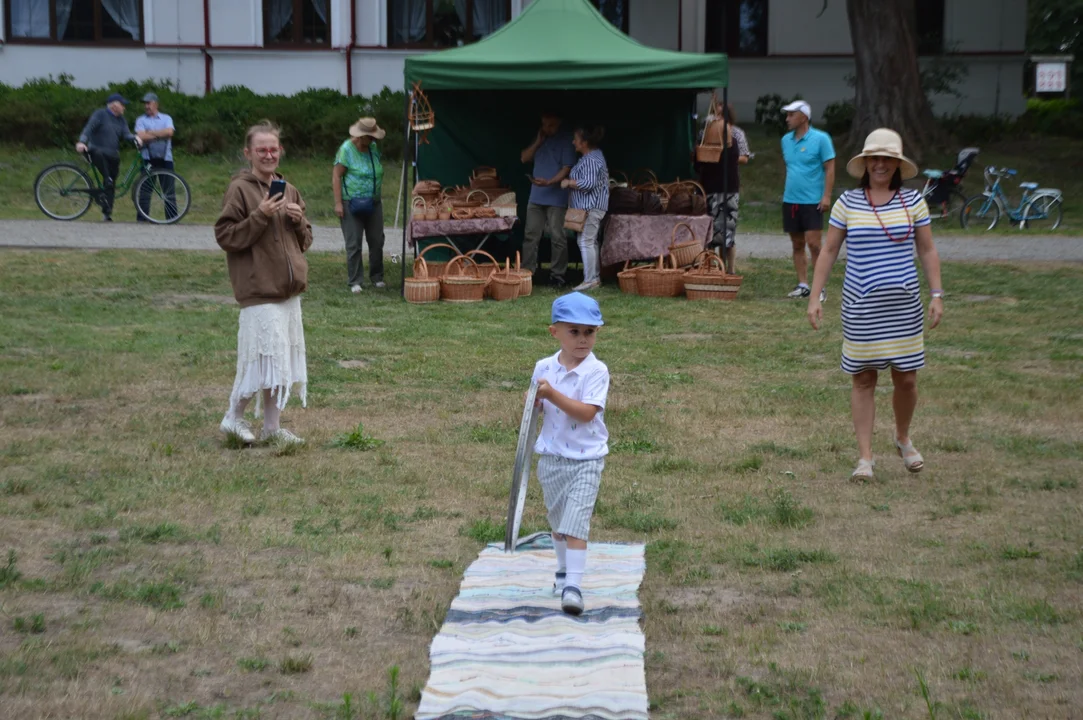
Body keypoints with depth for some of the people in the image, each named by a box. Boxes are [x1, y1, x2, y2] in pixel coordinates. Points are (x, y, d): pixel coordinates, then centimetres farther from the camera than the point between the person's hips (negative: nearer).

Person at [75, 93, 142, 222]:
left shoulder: (121, 120, 15)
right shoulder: (100, 114, -3)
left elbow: (126, 134, 0)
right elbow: (88, 128, -13)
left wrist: (135, 138, -23)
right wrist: (82, 142, -31)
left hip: (113, 156, 6)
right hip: (97, 151, -6)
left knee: (111, 185, 3)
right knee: (99, 153, -43)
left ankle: (106, 213, 11)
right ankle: (107, 180, -43)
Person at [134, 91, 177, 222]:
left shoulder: (166, 118, 11)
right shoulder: (141, 120, 8)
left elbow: (169, 132, -8)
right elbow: (142, 136, -9)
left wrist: (151, 133, -7)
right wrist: (160, 135, -5)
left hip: (165, 158, 1)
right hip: (148, 158, -1)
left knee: (169, 190, 0)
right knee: (145, 190, -2)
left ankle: (172, 218, 3)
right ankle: (142, 218, 2)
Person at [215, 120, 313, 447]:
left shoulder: (289, 190, 14)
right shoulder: (239, 189, -7)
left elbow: (305, 240, 20)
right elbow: (225, 236, -12)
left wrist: (299, 220, -1)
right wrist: (260, 216, -20)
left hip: (289, 290, 7)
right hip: (259, 289, -7)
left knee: (282, 359, 9)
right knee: (268, 357, -8)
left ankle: (273, 427, 18)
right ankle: (234, 417, 9)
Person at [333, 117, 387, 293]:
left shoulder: (373, 147, 7)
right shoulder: (346, 149, -12)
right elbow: (336, 176, -12)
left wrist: (379, 195, 18)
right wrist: (338, 203, -16)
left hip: (373, 203, 6)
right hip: (352, 204, -6)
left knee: (377, 241, 8)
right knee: (354, 244, -3)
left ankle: (377, 277, 21)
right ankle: (355, 281, 3)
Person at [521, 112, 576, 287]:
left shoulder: (565, 140, -4)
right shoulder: (539, 139, 15)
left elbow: (567, 168, -11)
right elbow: (524, 158, 11)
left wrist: (549, 182, -24)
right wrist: (538, 142, -2)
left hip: (556, 197, -6)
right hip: (536, 196, 6)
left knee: (557, 237, -3)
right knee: (531, 235, 5)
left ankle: (557, 275, 2)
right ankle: (526, 271, 9)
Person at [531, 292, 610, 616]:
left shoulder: (596, 371, -13)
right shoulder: (543, 368, 0)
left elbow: (587, 412, -23)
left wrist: (553, 395, -30)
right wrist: (533, 402, -13)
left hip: (586, 459, -5)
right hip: (552, 458, 5)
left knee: (576, 520, -13)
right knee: (558, 520, 19)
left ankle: (573, 585, -15)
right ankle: (564, 570, 39)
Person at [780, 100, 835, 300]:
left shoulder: (820, 138, -7)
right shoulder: (786, 140, 10)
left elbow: (830, 168, -8)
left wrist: (826, 196, -15)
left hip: (812, 201, -6)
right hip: (790, 201, 6)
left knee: (813, 244, -9)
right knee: (797, 245, 9)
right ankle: (802, 285, 15)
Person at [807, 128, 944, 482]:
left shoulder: (913, 201, 2)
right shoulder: (847, 202, 0)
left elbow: (927, 251, 6)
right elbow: (829, 251, 5)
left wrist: (937, 294, -1)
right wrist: (815, 297, 0)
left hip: (903, 303, 1)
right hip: (861, 305, -1)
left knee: (906, 378, 4)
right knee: (863, 379, 2)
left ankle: (903, 439, 31)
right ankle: (865, 457, 9)